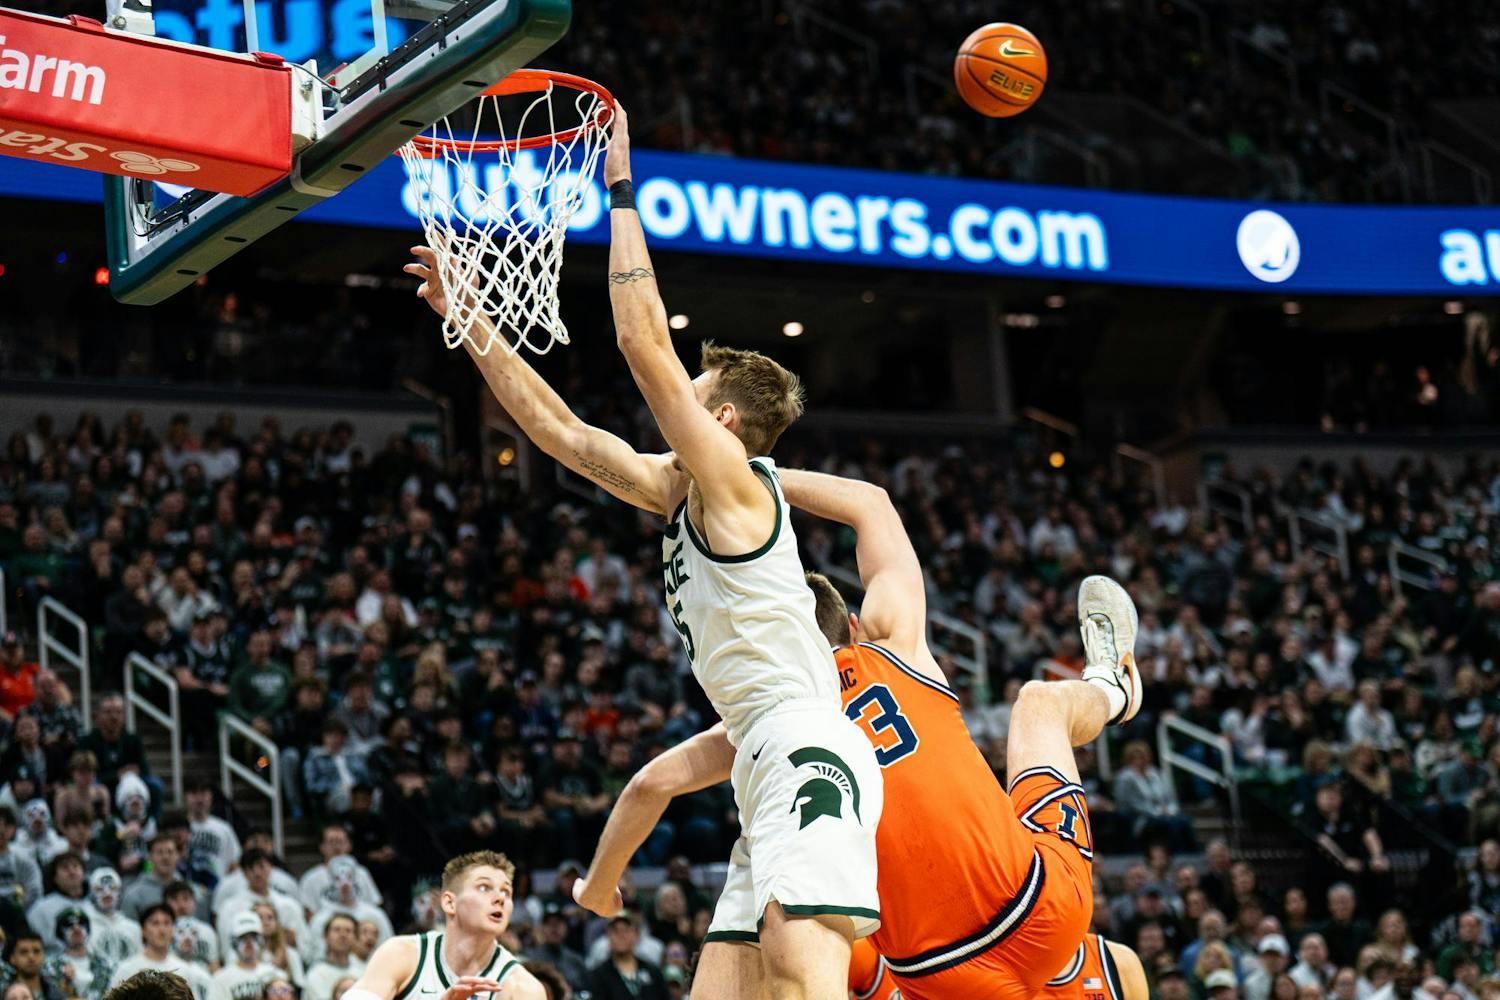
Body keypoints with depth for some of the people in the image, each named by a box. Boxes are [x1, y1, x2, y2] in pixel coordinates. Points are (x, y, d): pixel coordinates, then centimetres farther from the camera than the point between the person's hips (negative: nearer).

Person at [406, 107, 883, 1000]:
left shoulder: (733, 478, -3)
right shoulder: (678, 491, 22)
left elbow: (643, 341, -11)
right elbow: (563, 432, 27)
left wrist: (622, 191, -6)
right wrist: (472, 323, 27)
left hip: (808, 755, -10)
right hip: (768, 768, 10)